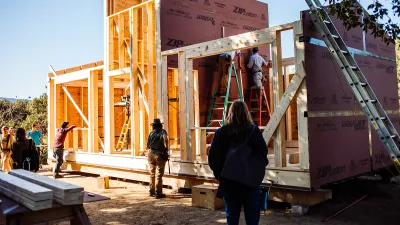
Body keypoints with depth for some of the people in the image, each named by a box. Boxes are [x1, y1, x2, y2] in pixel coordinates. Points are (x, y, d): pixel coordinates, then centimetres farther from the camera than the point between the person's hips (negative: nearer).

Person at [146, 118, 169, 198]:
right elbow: (165, 138, -24)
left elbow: (148, 146, 10)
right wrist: (166, 147, -10)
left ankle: (152, 192, 23)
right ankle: (158, 193, 1)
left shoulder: (151, 133, 8)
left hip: (151, 154, 4)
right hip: (160, 155, -4)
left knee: (152, 174, 17)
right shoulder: (163, 131, -2)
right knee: (159, 175, 1)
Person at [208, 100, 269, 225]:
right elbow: (264, 153, -1)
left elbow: (213, 157, -1)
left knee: (232, 215, 10)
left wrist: (219, 174, 10)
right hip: (251, 179, -1)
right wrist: (259, 169, 14)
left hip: (228, 180, 1)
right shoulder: (254, 130, -4)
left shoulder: (221, 132, -2)